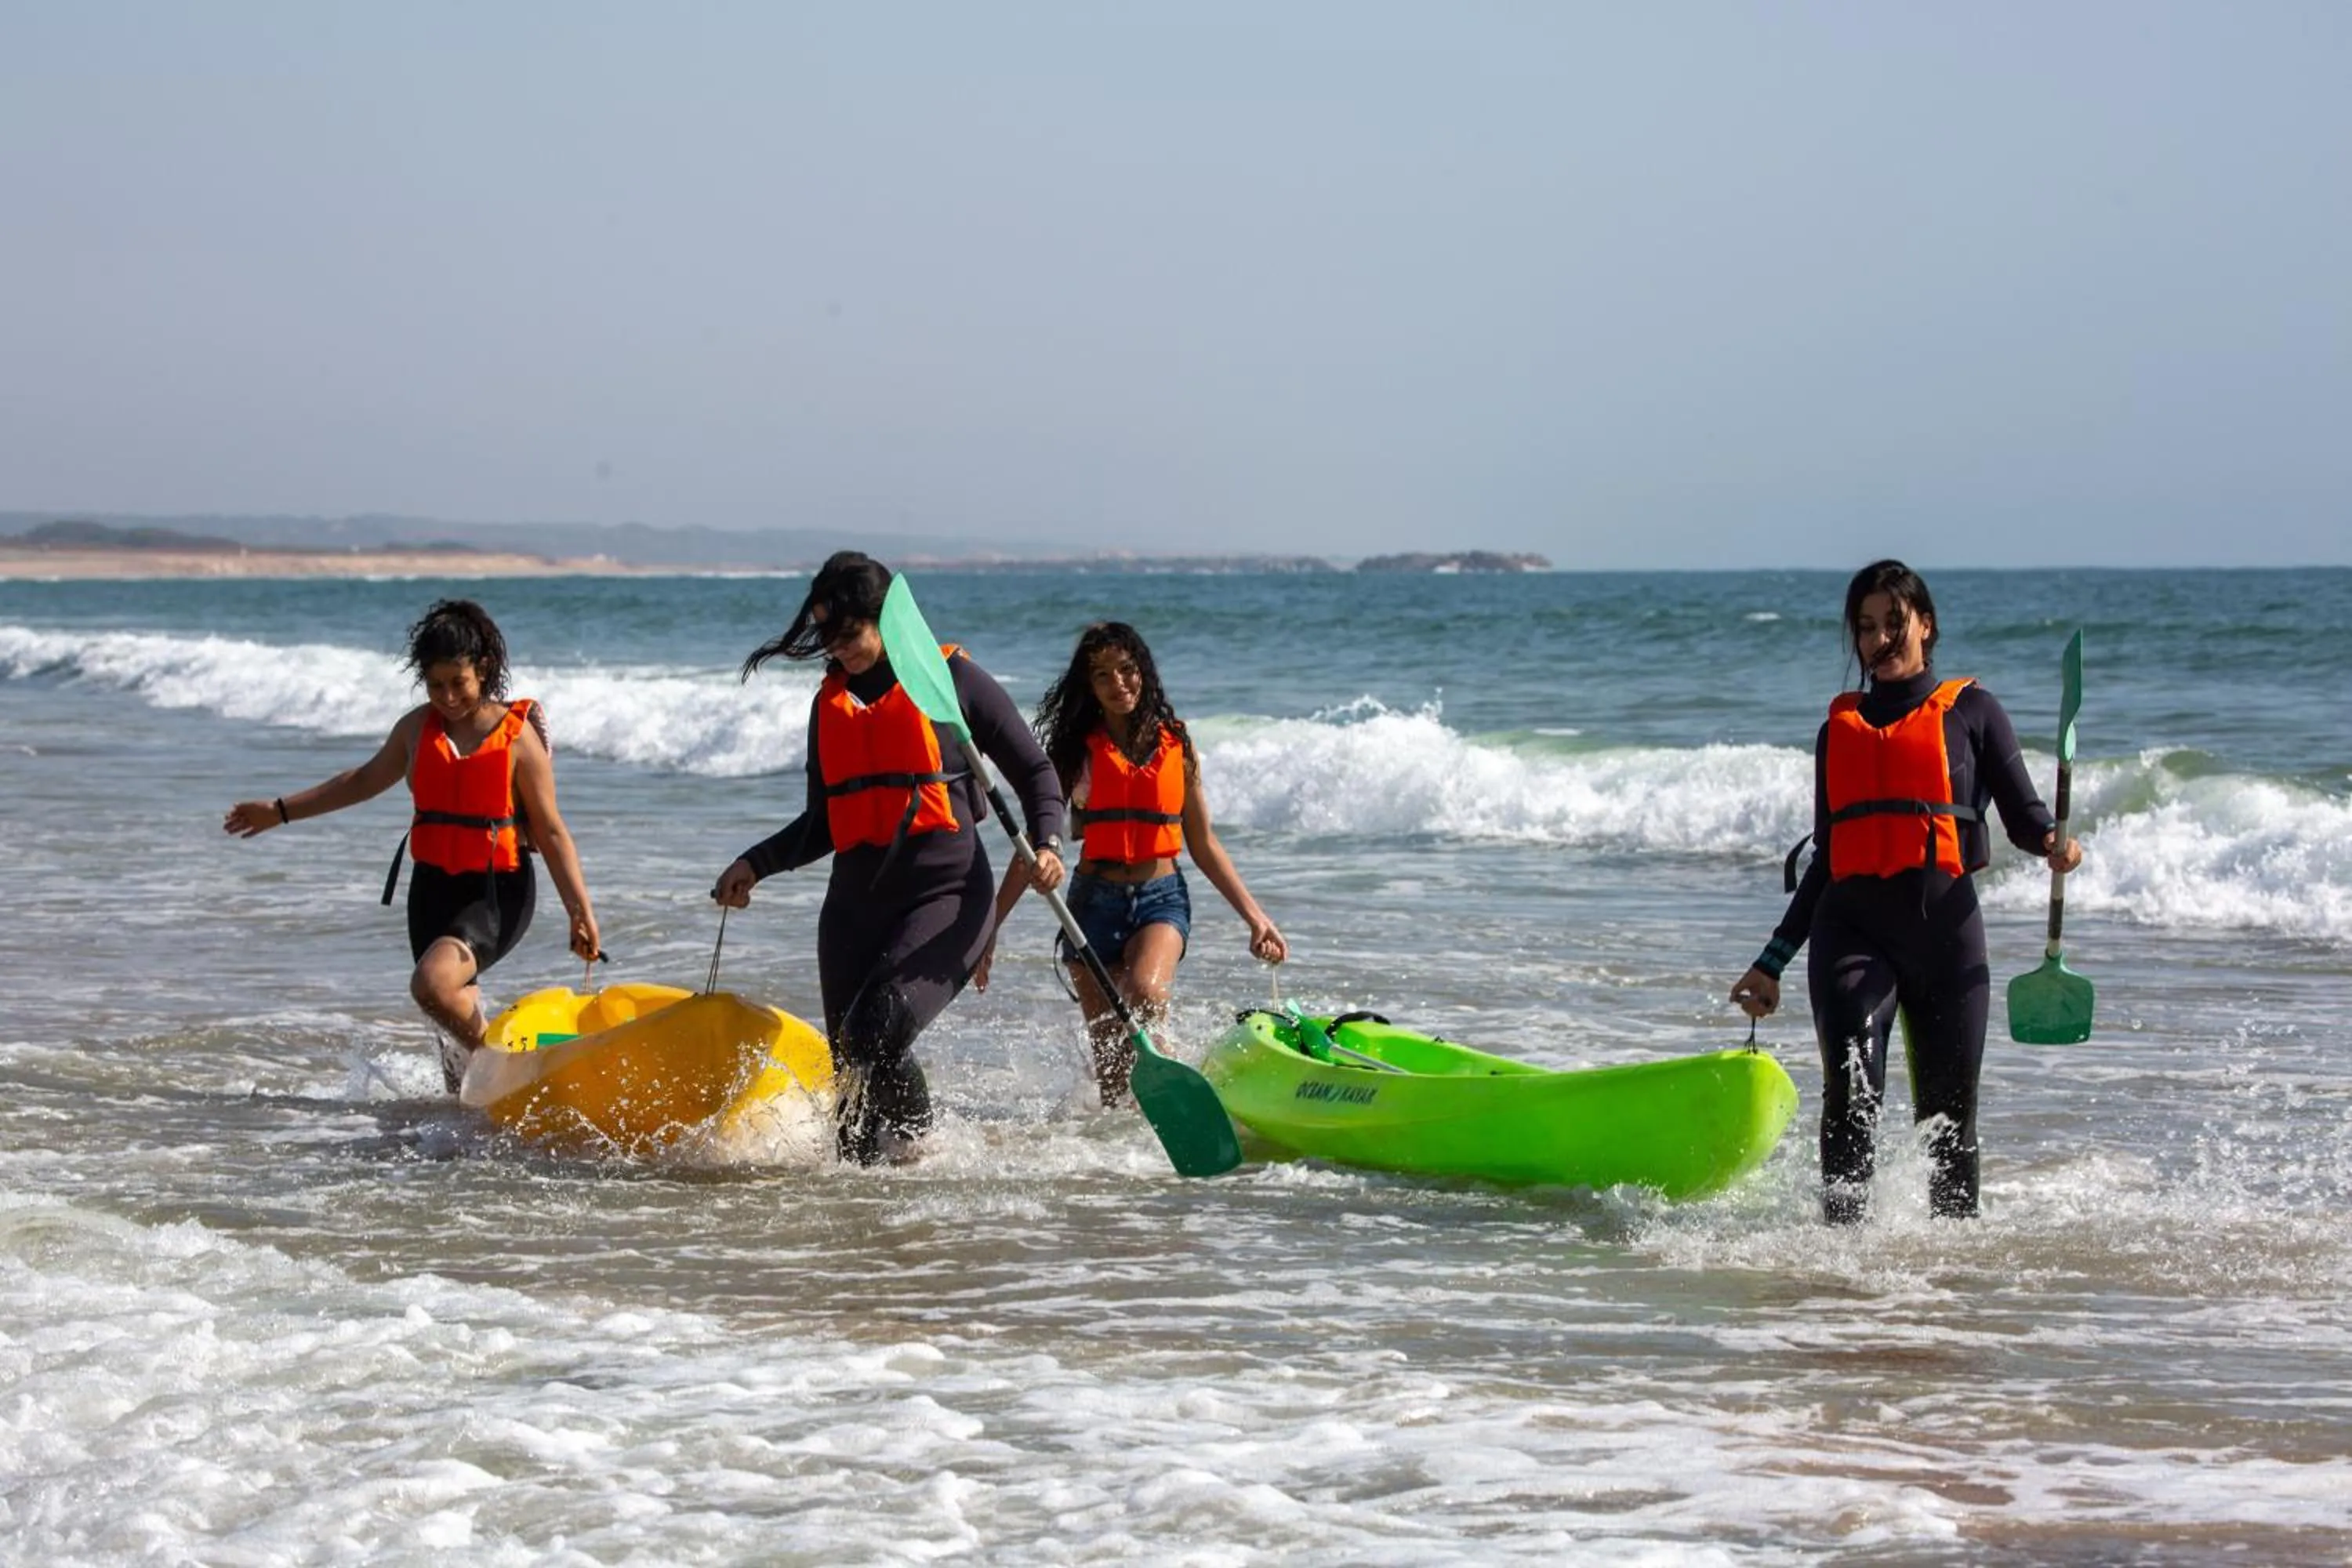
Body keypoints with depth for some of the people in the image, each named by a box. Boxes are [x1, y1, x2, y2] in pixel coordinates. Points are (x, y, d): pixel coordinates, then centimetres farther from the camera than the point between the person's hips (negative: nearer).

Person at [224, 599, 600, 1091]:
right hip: (434, 886, 6)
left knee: (433, 983, -28)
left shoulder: (517, 736, -10)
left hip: (498, 890, -6)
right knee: (455, 1021, 7)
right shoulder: (417, 728, 6)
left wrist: (580, 910, -15)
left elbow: (551, 831, -9)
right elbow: (365, 780, 22)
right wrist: (281, 811, 24)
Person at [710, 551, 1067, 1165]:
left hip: (948, 893, -6)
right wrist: (755, 864, 11)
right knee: (853, 1052, 2)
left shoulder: (951, 678, 0)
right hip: (856, 902, 6)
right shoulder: (830, 701, 17)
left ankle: (911, 1145, -10)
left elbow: (1033, 771, 4)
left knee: (878, 1030, -25)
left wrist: (1046, 844, -13)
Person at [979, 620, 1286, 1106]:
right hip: (1095, 902, 1)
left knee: (1144, 993, -31)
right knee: (1107, 1046, -2)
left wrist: (1255, 917, 5)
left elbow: (1204, 845, 12)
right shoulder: (1076, 751, 3)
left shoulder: (1176, 746, 6)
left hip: (1162, 899, -1)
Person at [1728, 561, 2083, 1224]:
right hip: (1852, 926, 2)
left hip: (1944, 926, -1)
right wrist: (1773, 962, 21)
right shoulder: (1839, 728, 21)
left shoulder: (1969, 711, 12)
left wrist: (2052, 844, -19)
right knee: (1851, 1094, -17)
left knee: (1948, 1112, 0)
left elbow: (2023, 812, 6)